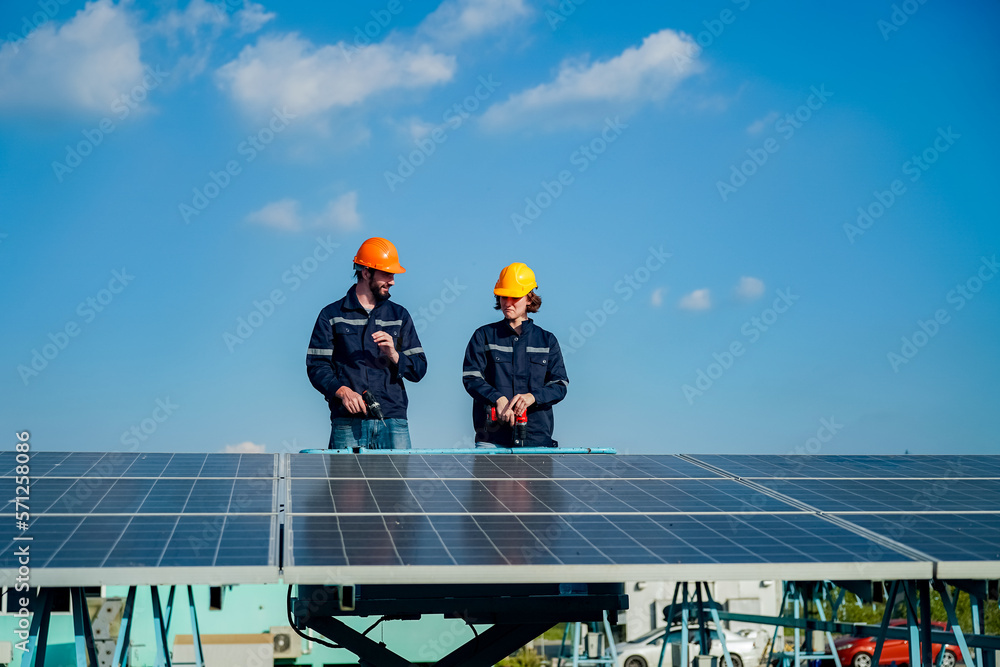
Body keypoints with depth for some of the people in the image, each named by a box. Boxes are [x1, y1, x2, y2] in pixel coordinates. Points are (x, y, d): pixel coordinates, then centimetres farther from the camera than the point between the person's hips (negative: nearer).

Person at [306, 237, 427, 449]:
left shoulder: (399, 316, 18)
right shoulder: (332, 315, 10)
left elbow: (419, 369, 14)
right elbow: (316, 365, 2)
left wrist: (394, 355, -6)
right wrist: (342, 391, -15)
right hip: (348, 422, -2)